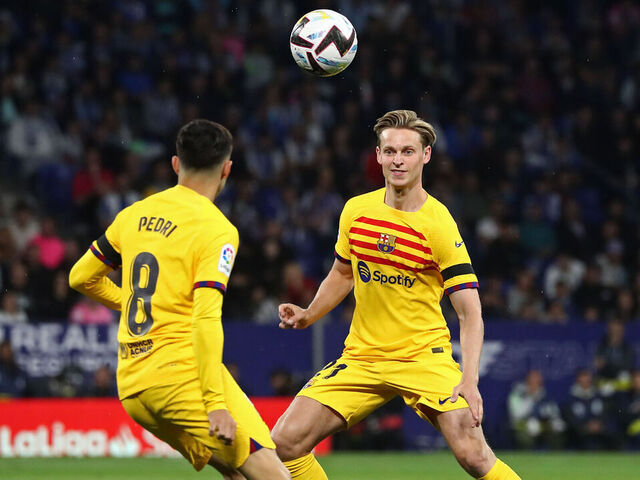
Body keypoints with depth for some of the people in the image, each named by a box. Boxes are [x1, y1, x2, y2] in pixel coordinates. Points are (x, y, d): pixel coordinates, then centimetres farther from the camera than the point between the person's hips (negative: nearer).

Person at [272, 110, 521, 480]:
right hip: (361, 358, 4)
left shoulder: (439, 224, -13)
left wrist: (469, 380, -26)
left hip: (424, 356, -4)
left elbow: (470, 312, -14)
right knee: (286, 442, -9)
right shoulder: (356, 211, 1)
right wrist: (308, 315, 5)